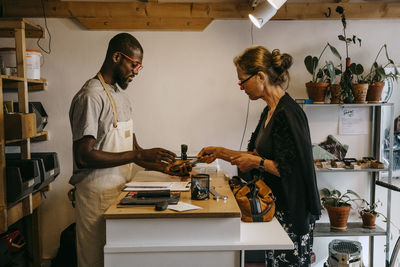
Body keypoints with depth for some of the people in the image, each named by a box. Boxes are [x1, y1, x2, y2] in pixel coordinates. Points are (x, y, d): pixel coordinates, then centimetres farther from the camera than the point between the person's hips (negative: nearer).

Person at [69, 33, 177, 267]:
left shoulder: (120, 94, 13)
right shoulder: (91, 96, -16)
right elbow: (84, 156, -23)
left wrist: (164, 166, 5)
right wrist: (139, 155, -24)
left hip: (121, 190, 8)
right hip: (98, 194, -8)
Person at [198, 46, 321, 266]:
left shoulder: (288, 114, -20)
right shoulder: (270, 111, 10)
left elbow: (293, 170, -22)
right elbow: (256, 155, 16)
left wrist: (258, 162, -15)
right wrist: (219, 152, 12)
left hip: (291, 215, -9)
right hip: (275, 208, 9)